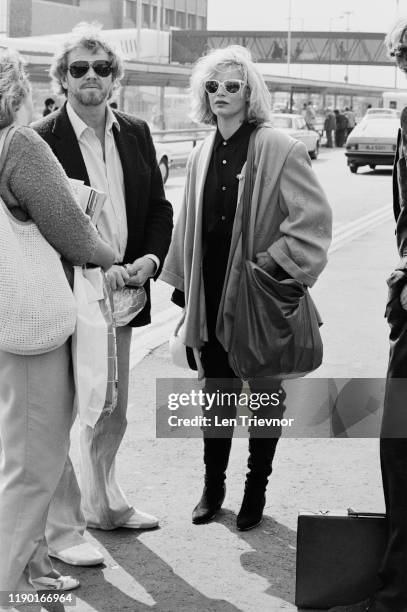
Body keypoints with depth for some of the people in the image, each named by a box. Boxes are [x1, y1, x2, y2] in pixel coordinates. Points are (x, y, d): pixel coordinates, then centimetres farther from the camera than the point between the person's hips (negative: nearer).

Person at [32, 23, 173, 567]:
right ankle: (62, 528, 11)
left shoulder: (136, 134, 8)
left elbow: (158, 207, 13)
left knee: (111, 415, 19)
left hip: (121, 294, 6)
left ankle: (102, 504, 37)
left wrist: (150, 258, -5)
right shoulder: (41, 140, -10)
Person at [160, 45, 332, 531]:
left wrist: (275, 265, -16)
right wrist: (183, 286, 13)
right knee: (215, 391, 13)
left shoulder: (279, 149, -11)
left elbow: (314, 218, -14)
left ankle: (256, 489, 22)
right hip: (211, 298, 5)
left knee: (265, 394, 9)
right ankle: (213, 485, 26)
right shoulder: (202, 155, 8)